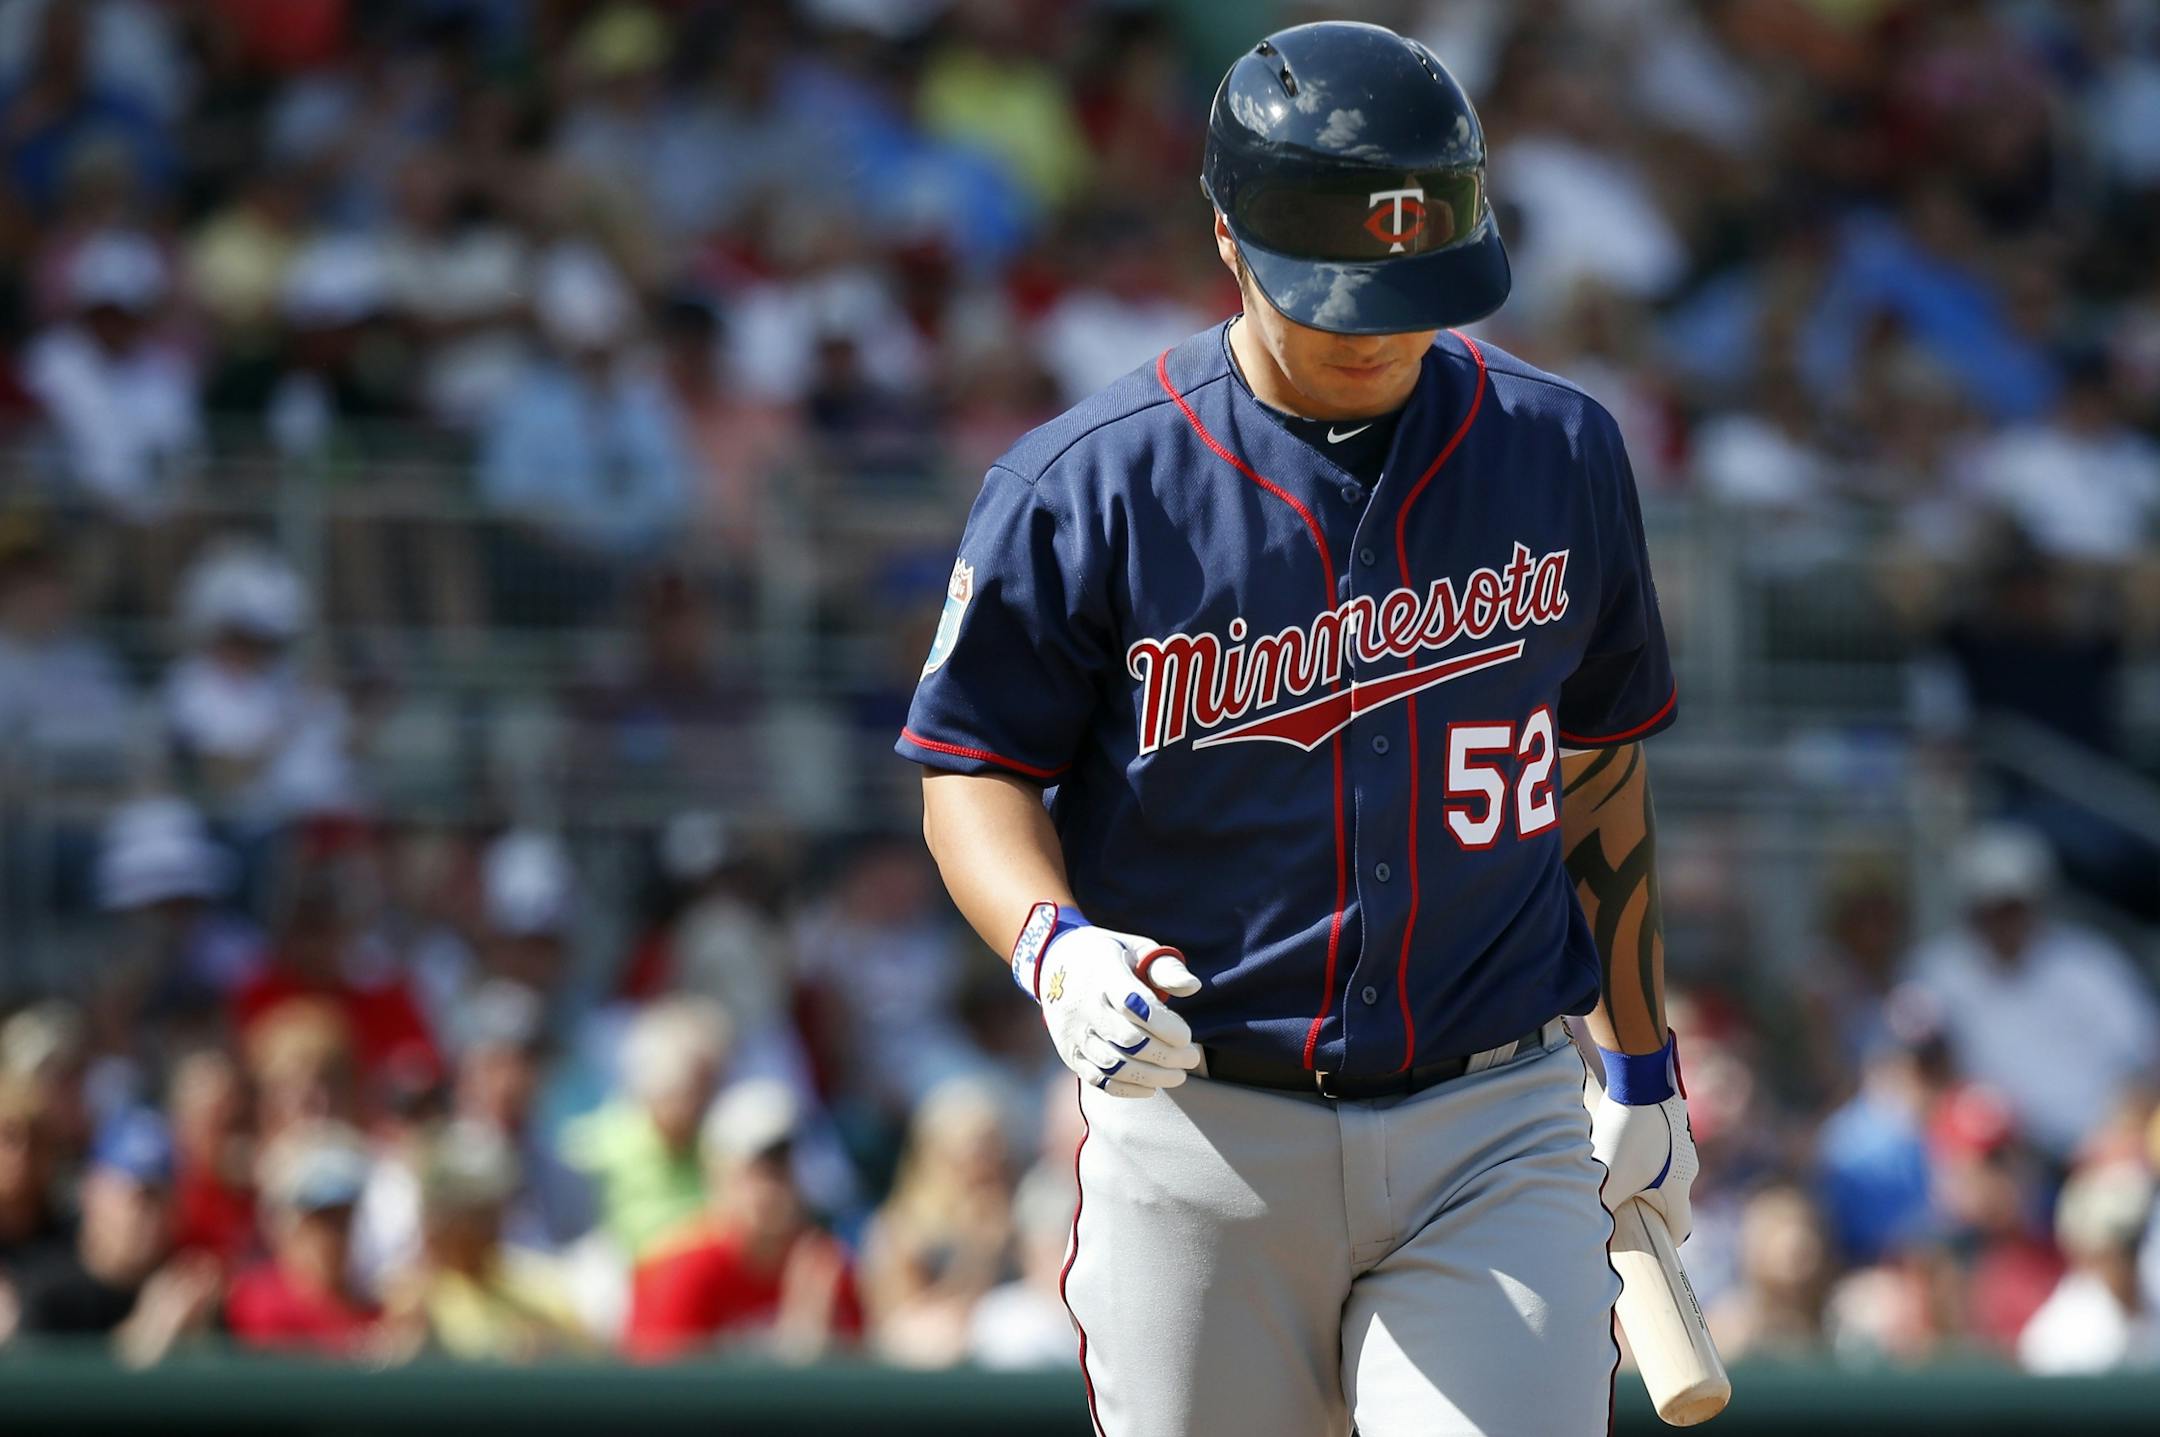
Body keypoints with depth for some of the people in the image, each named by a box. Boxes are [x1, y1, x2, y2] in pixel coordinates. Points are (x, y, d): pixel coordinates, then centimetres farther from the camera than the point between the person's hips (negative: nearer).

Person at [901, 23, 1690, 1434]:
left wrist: (1643, 1066, 21)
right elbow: (975, 765, 1)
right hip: (1198, 1139, -1)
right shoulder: (1082, 485, -6)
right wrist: (1050, 941, -20)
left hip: (1496, 1141, 1)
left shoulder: (1559, 452, 4)